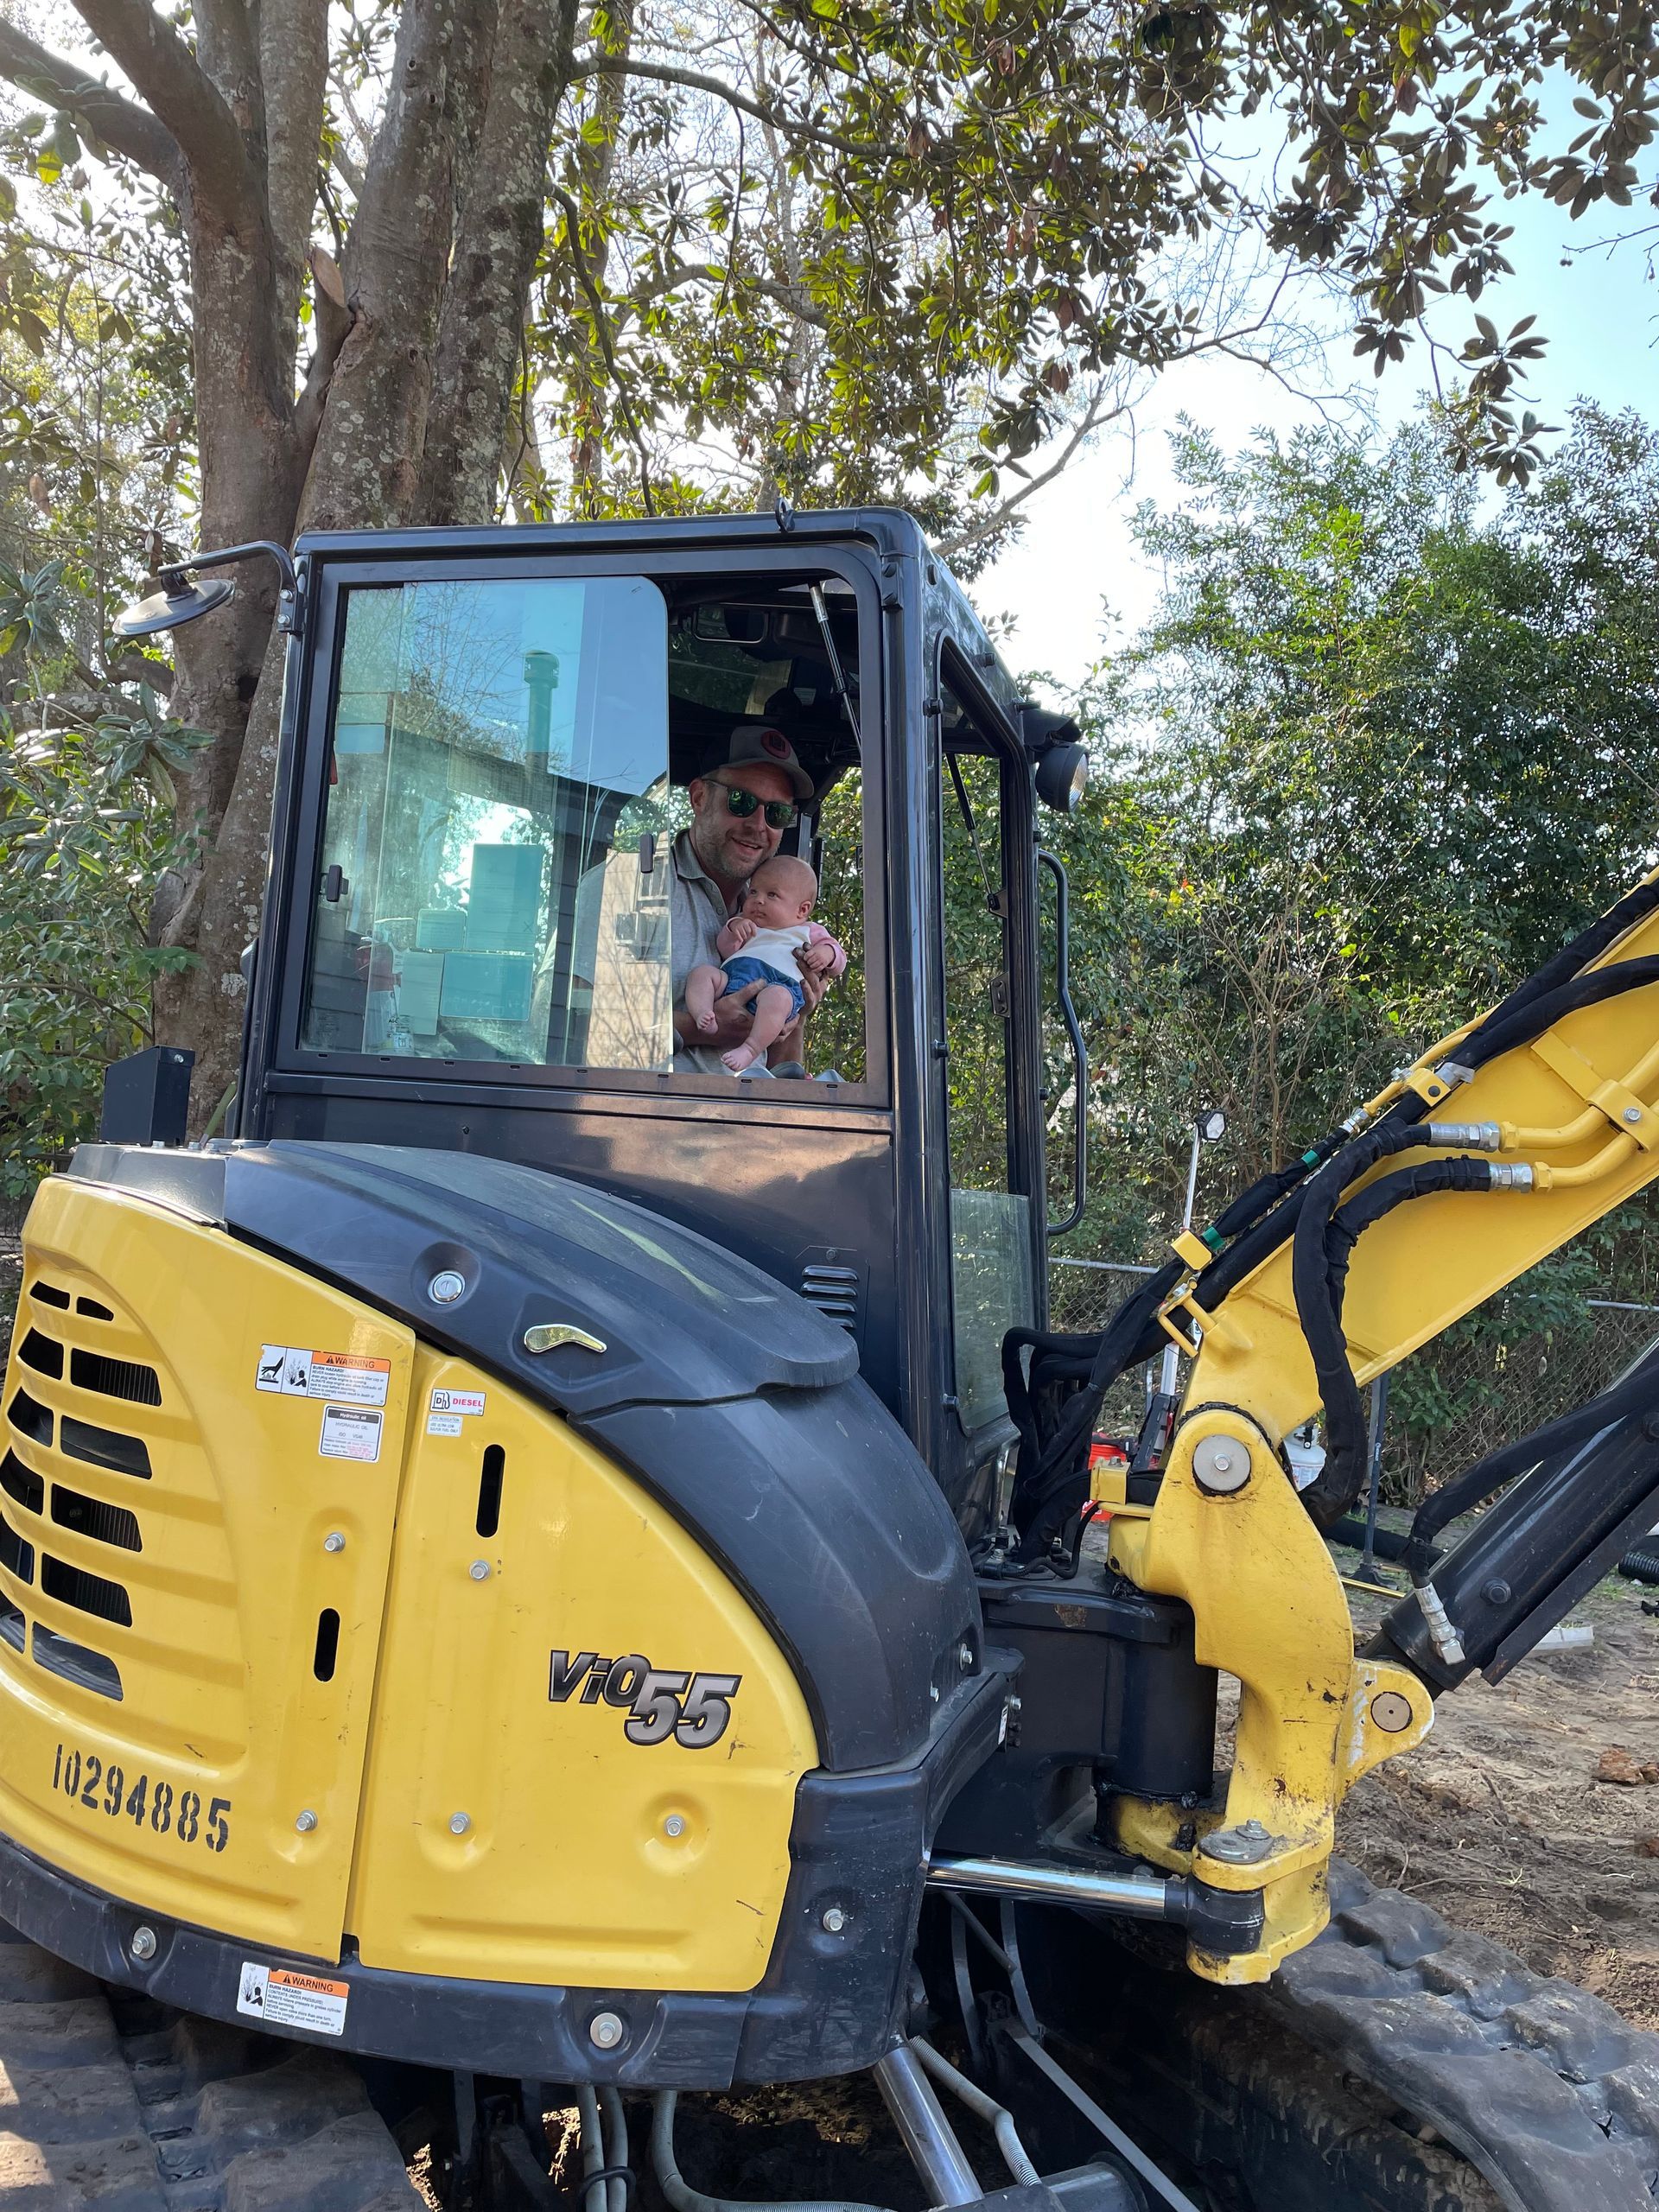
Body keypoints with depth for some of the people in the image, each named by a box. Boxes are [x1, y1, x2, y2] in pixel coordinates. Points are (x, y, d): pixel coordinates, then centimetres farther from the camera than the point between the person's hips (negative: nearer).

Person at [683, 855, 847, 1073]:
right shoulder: (744, 924, 38)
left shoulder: (809, 931, 29)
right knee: (701, 973, -19)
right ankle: (703, 1016, -40)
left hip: (780, 982, -4)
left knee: (777, 997, -39)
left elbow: (839, 958, 24)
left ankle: (751, 1049, -50)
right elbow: (725, 950, 24)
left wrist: (827, 953, 0)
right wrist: (733, 927, 5)